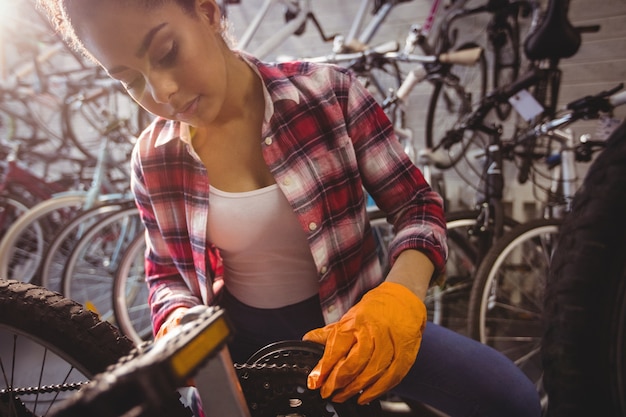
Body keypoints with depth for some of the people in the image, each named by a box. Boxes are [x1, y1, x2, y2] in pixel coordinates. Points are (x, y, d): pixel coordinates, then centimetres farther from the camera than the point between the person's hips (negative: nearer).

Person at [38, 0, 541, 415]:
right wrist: (179, 324, -16)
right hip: (243, 339, 2)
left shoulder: (328, 94, -13)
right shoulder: (153, 160, -6)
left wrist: (399, 296, -30)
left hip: (349, 320, -1)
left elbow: (417, 205, -9)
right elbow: (166, 273, 8)